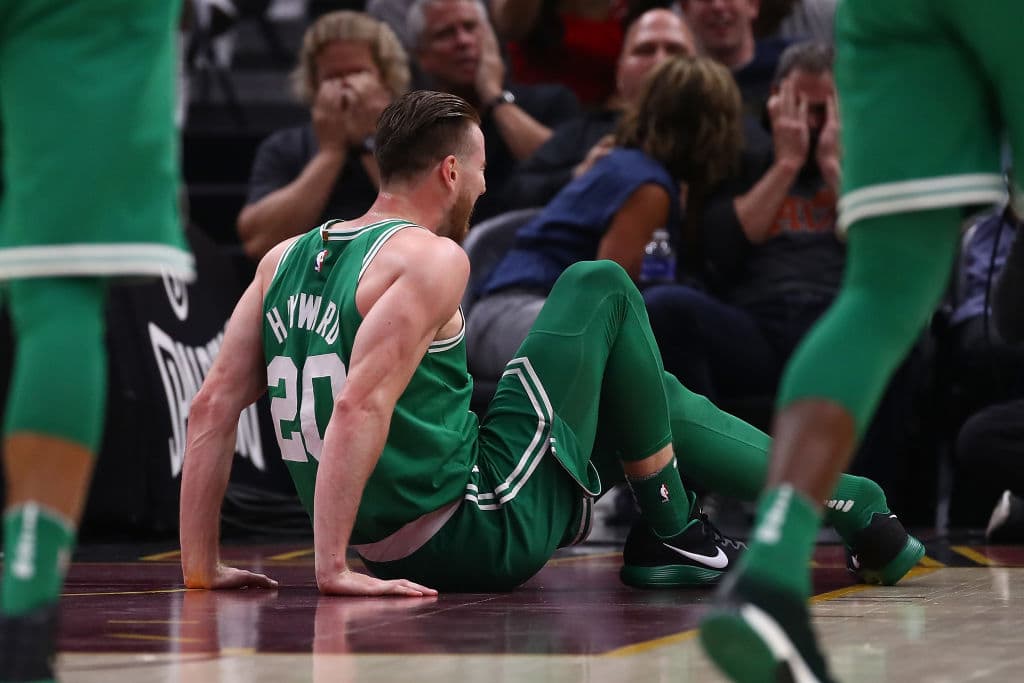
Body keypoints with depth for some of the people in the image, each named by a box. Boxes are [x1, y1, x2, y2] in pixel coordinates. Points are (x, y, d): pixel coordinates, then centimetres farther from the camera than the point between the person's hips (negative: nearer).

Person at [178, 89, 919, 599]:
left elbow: (212, 407, 3)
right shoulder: (429, 258, -15)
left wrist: (203, 567, 5)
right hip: (483, 531, -8)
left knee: (653, 395, 23)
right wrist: (332, 568, -26)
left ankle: (846, 504, 33)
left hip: (394, 543, 8)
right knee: (601, 288, 5)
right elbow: (360, 407, -27)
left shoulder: (287, 258, 7)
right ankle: (672, 536, 15)